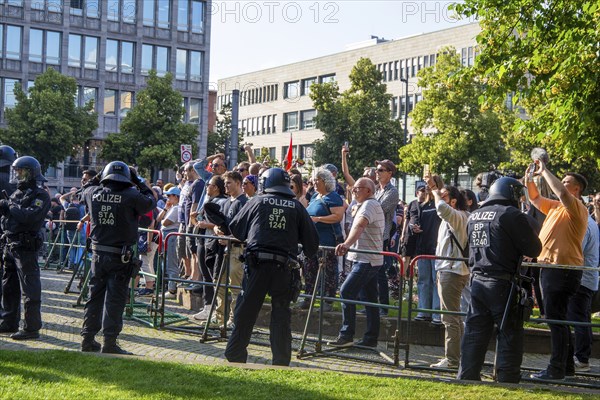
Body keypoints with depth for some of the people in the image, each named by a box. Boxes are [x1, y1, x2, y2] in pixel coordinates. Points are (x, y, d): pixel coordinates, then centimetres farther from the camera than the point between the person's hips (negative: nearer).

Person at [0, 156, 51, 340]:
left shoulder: (40, 195, -9)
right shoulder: (17, 193, 16)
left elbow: (31, 217, -23)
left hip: (26, 247, -9)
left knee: (30, 290, -6)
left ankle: (32, 328, -4)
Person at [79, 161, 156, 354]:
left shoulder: (93, 193, 0)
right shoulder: (131, 196, -14)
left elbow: (85, 190, 22)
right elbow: (151, 200, 1)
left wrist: (101, 181, 24)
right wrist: (140, 182, 10)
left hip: (98, 253, 4)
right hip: (120, 257, -4)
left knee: (95, 296, 14)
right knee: (115, 299, 0)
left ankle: (88, 338, 18)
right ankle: (110, 342, 0)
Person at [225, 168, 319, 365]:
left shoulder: (256, 202, 8)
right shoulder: (297, 207, 9)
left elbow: (236, 229, 15)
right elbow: (311, 240, 8)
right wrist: (308, 254, 27)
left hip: (257, 262, 0)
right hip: (285, 267, 1)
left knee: (246, 311, 8)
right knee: (281, 315, 7)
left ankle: (235, 356, 13)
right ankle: (281, 361, 7)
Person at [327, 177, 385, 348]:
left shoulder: (369, 205, -14)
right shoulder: (372, 205, 20)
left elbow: (360, 226, -32)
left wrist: (347, 244, -46)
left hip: (366, 260, -11)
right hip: (369, 260, 11)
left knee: (346, 292, -15)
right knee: (369, 298, 9)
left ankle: (346, 335, -15)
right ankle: (371, 338, 12)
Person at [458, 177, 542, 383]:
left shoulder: (474, 216, 12)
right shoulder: (511, 215, -11)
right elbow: (534, 249, -8)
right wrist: (528, 224, 8)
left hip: (477, 281, 7)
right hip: (503, 284, -6)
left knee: (474, 333, 11)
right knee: (509, 335, 2)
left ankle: (466, 377, 14)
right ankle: (507, 380, 3)